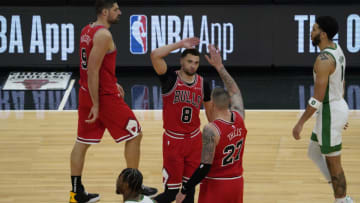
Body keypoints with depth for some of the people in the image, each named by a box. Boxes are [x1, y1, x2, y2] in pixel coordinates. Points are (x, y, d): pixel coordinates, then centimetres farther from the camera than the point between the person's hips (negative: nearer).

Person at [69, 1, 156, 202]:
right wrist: (96, 104, -22)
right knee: (134, 135, 6)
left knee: (82, 142, 11)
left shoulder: (87, 30, 9)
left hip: (87, 93, 9)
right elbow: (93, 71, -24)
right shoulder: (104, 35, -20)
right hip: (104, 95, -9)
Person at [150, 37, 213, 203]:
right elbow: (155, 55, -26)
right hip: (173, 140, -4)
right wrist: (180, 44, -21)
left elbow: (210, 110, 16)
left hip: (194, 139, 4)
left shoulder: (203, 84, 2)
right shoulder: (170, 79, -10)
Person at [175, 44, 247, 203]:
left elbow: (205, 166, -22)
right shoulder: (239, 117, -3)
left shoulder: (211, 130, -21)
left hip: (216, 186, -6)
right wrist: (220, 67, 22)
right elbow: (234, 91, 17)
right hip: (237, 183, 6)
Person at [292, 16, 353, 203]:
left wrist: (301, 122, -20)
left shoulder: (324, 59, -24)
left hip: (330, 112, -10)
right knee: (314, 152, 21)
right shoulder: (337, 50, 6)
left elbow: (318, 98, -25)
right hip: (339, 105, 10)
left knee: (333, 162, 1)